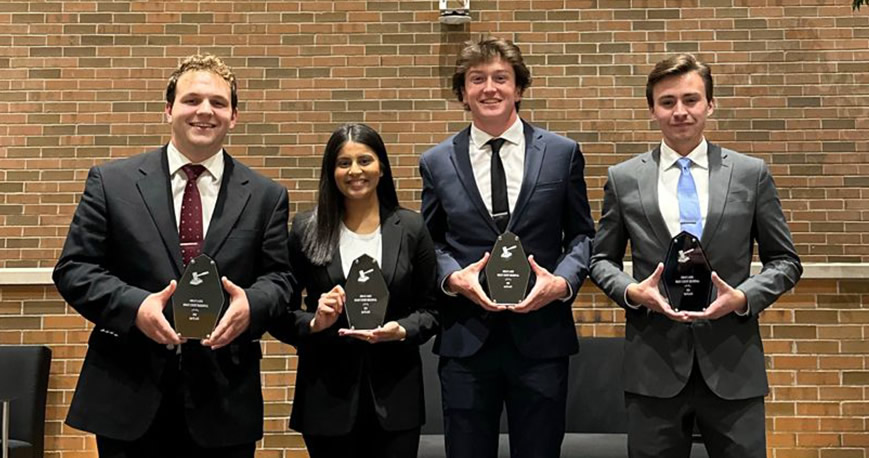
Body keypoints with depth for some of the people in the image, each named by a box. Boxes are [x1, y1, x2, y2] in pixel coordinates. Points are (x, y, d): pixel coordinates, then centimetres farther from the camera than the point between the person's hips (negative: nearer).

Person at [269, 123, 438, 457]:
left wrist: (401, 331, -14)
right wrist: (314, 323, -16)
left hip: (394, 394, 1)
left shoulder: (411, 227, 2)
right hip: (327, 395, 0)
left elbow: (430, 309, 4)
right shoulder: (306, 229, 0)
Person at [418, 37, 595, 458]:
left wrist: (563, 280, -12)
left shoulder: (562, 153, 3)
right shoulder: (437, 162, 4)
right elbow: (429, 241, 9)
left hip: (540, 336, 0)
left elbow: (581, 234, 7)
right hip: (465, 339, 1)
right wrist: (452, 277, -10)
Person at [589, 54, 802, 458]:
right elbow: (601, 259, 10)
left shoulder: (751, 174, 4)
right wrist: (632, 291, -10)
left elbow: (784, 261, 8)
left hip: (733, 365, 0)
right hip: (653, 365, 0)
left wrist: (744, 296, -10)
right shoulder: (623, 179, 4)